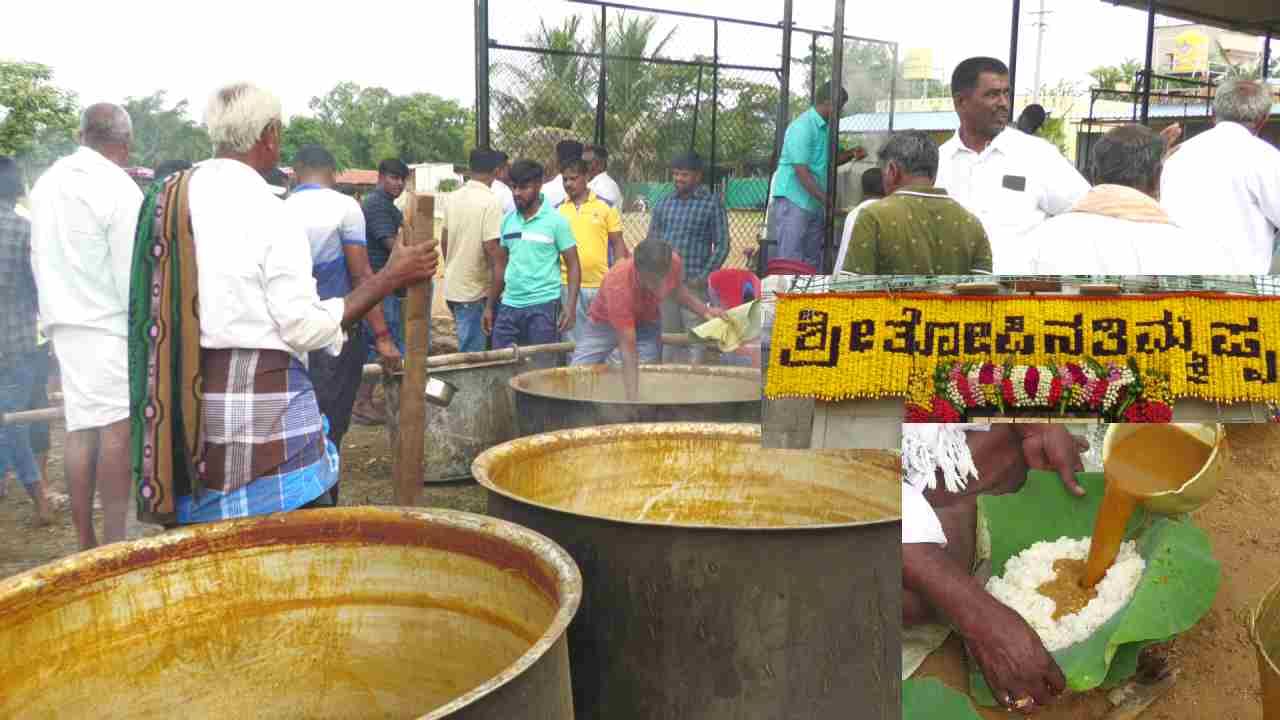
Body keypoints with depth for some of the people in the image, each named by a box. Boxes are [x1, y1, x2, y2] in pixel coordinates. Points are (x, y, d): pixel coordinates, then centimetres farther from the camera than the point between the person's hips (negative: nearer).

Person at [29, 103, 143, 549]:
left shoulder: (47, 182, 11)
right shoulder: (119, 189, -12)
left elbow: (38, 256, 17)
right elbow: (131, 271, -13)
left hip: (65, 322, 7)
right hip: (109, 324, -7)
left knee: (80, 429, 9)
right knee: (118, 428, -6)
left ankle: (85, 543, 14)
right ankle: (114, 543, -7)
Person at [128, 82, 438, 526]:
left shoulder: (166, 198, 5)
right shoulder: (268, 213, -14)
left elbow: (157, 304, 11)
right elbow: (307, 329, -13)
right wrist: (389, 278, -9)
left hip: (182, 397, 7)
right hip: (258, 396, -7)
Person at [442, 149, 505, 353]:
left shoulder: (453, 198, 6)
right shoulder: (491, 201, -15)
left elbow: (444, 241, 14)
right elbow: (490, 246, -19)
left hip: (452, 285, 7)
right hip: (473, 290, -7)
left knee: (466, 347, 19)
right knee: (471, 353, 0)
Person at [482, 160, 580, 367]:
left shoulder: (555, 221, -5)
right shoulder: (508, 220, 10)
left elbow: (573, 265, -5)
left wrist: (570, 306, -16)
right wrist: (490, 306, 15)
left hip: (543, 306, -5)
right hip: (509, 305, 5)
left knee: (541, 366, 0)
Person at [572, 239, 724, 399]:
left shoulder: (674, 262, -29)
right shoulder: (617, 285, -42)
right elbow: (628, 348, -41)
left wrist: (704, 311, -14)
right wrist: (633, 401, -44)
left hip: (647, 324, 3)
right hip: (604, 323, -3)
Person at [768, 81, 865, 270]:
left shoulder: (825, 127, 12)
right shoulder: (802, 127, -15)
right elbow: (801, 171, -20)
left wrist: (851, 154, 6)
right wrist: (826, 199, -23)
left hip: (815, 203, 9)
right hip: (794, 201, -9)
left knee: (812, 263, 10)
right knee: (791, 261, -9)